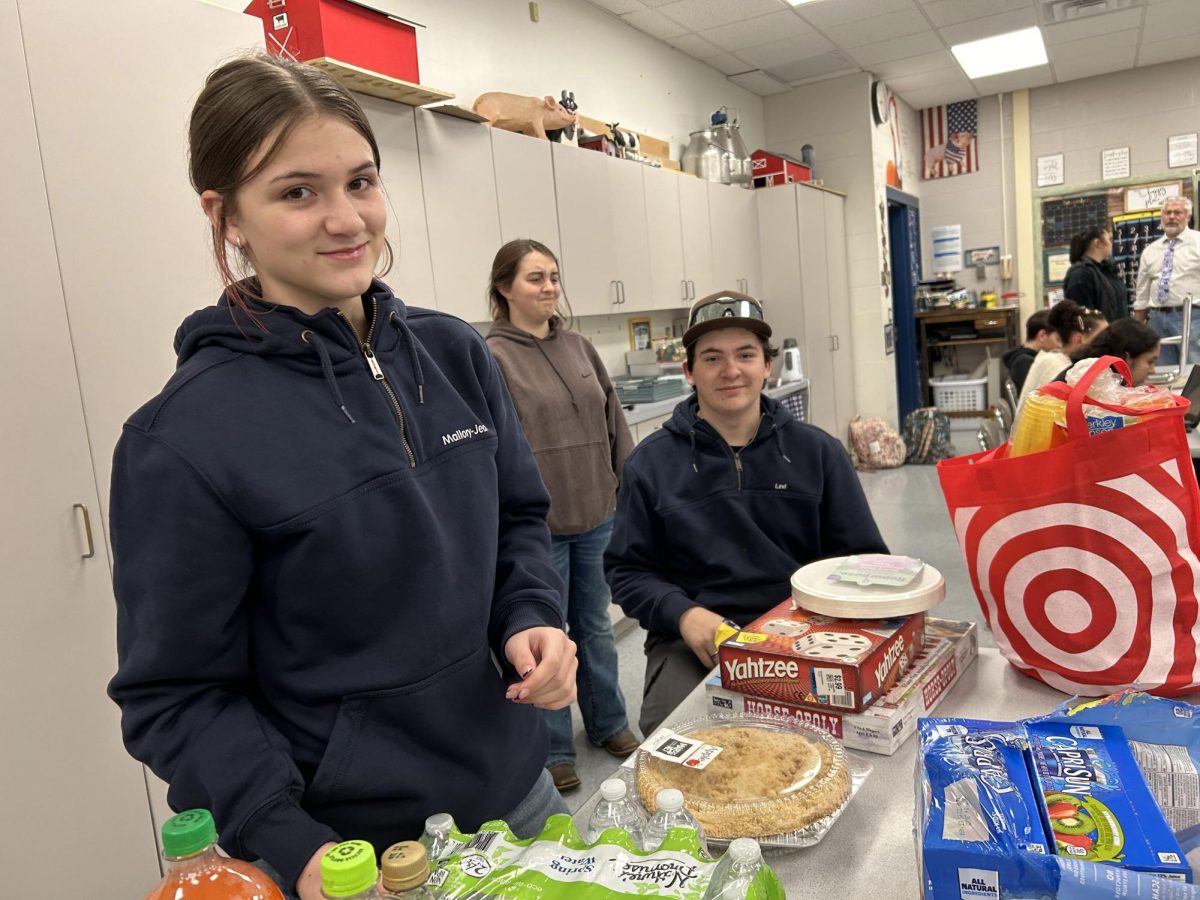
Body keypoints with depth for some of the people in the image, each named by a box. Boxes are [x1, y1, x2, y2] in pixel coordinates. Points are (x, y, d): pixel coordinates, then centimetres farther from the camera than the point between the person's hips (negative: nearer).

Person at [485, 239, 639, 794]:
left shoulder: (580, 348, 8)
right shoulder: (492, 358, -9)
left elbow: (615, 426, 12)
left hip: (597, 517, 5)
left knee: (596, 627, 19)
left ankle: (608, 724, 38)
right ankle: (552, 750, 27)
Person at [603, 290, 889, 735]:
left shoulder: (818, 451, 7)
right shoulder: (650, 462, 4)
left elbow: (864, 559, 9)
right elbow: (627, 568, 5)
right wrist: (684, 613, -14)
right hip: (693, 641, -1)